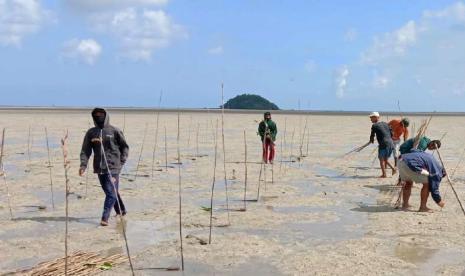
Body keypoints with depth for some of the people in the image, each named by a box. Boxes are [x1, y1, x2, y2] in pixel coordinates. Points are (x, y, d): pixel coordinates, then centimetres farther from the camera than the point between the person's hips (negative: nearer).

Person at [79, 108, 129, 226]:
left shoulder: (114, 131, -1)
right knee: (110, 192, 15)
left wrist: (121, 161, -2)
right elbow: (85, 150, 5)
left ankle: (105, 218, -11)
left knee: (111, 193, -11)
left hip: (113, 167, -4)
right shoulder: (91, 132, 7)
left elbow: (125, 146, 6)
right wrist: (83, 165, -8)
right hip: (99, 168, 4)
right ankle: (121, 211, 34)